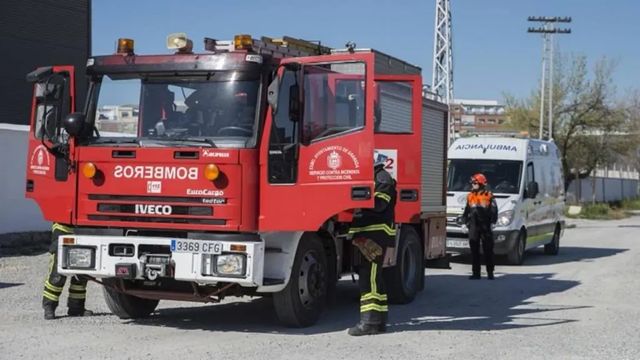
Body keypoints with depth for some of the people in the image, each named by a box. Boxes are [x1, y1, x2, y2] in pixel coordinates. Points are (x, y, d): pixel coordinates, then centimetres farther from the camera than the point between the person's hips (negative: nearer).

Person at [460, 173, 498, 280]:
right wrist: (465, 221, 8)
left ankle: (490, 273, 6)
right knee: (474, 251, 5)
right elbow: (466, 211, 19)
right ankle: (476, 273, 9)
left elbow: (494, 211, -2)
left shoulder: (489, 196, -1)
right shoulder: (470, 196, 12)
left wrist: (492, 221, -11)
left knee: (488, 251, 0)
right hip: (473, 227, 4)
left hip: (485, 227, -4)